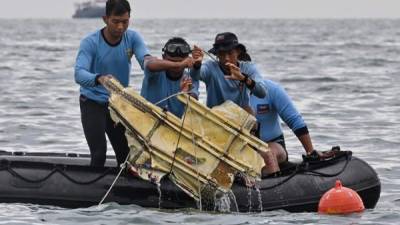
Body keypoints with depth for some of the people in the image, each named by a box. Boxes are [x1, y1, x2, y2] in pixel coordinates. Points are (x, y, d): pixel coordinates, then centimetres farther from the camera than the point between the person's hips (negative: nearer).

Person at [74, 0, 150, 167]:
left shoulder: (132, 38, -7)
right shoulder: (90, 43, -20)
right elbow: (79, 74, -34)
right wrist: (99, 79, -55)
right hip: (93, 103, -4)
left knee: (126, 154, 4)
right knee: (99, 154, -18)